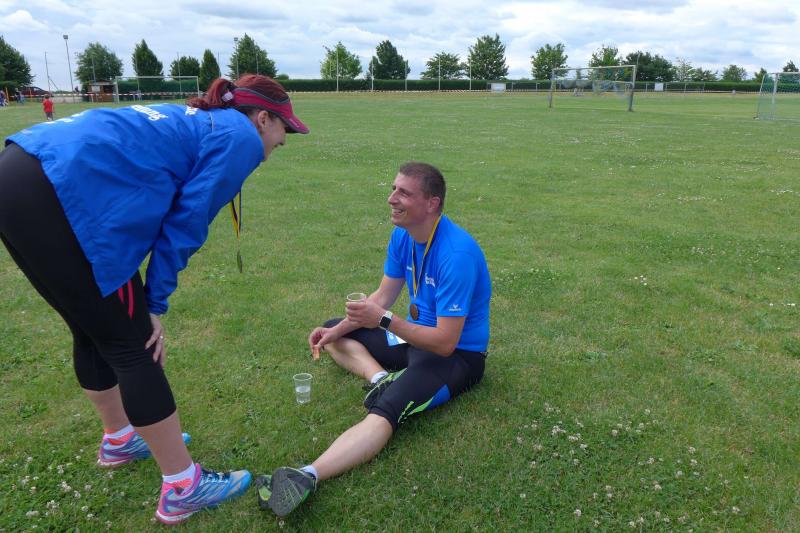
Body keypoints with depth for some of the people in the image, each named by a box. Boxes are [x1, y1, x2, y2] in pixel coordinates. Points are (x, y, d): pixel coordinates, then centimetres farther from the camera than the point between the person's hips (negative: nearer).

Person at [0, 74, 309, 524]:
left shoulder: (194, 120, 27)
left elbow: (161, 211, 21)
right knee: (131, 345, -1)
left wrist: (143, 302, 18)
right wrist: (155, 304, 5)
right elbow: (185, 225, -4)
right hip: (59, 196, -10)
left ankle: (120, 440, 43)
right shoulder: (240, 137, 1)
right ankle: (183, 488, 12)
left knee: (95, 331, 22)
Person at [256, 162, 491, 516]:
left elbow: (445, 343, -28)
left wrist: (383, 320, -34)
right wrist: (338, 330, -6)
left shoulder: (456, 254, -29)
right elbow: (383, 296, 7)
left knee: (385, 411, -36)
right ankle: (380, 377, -15)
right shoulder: (402, 235, -2)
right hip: (415, 334, 9)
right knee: (333, 332, 11)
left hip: (457, 354, -9)